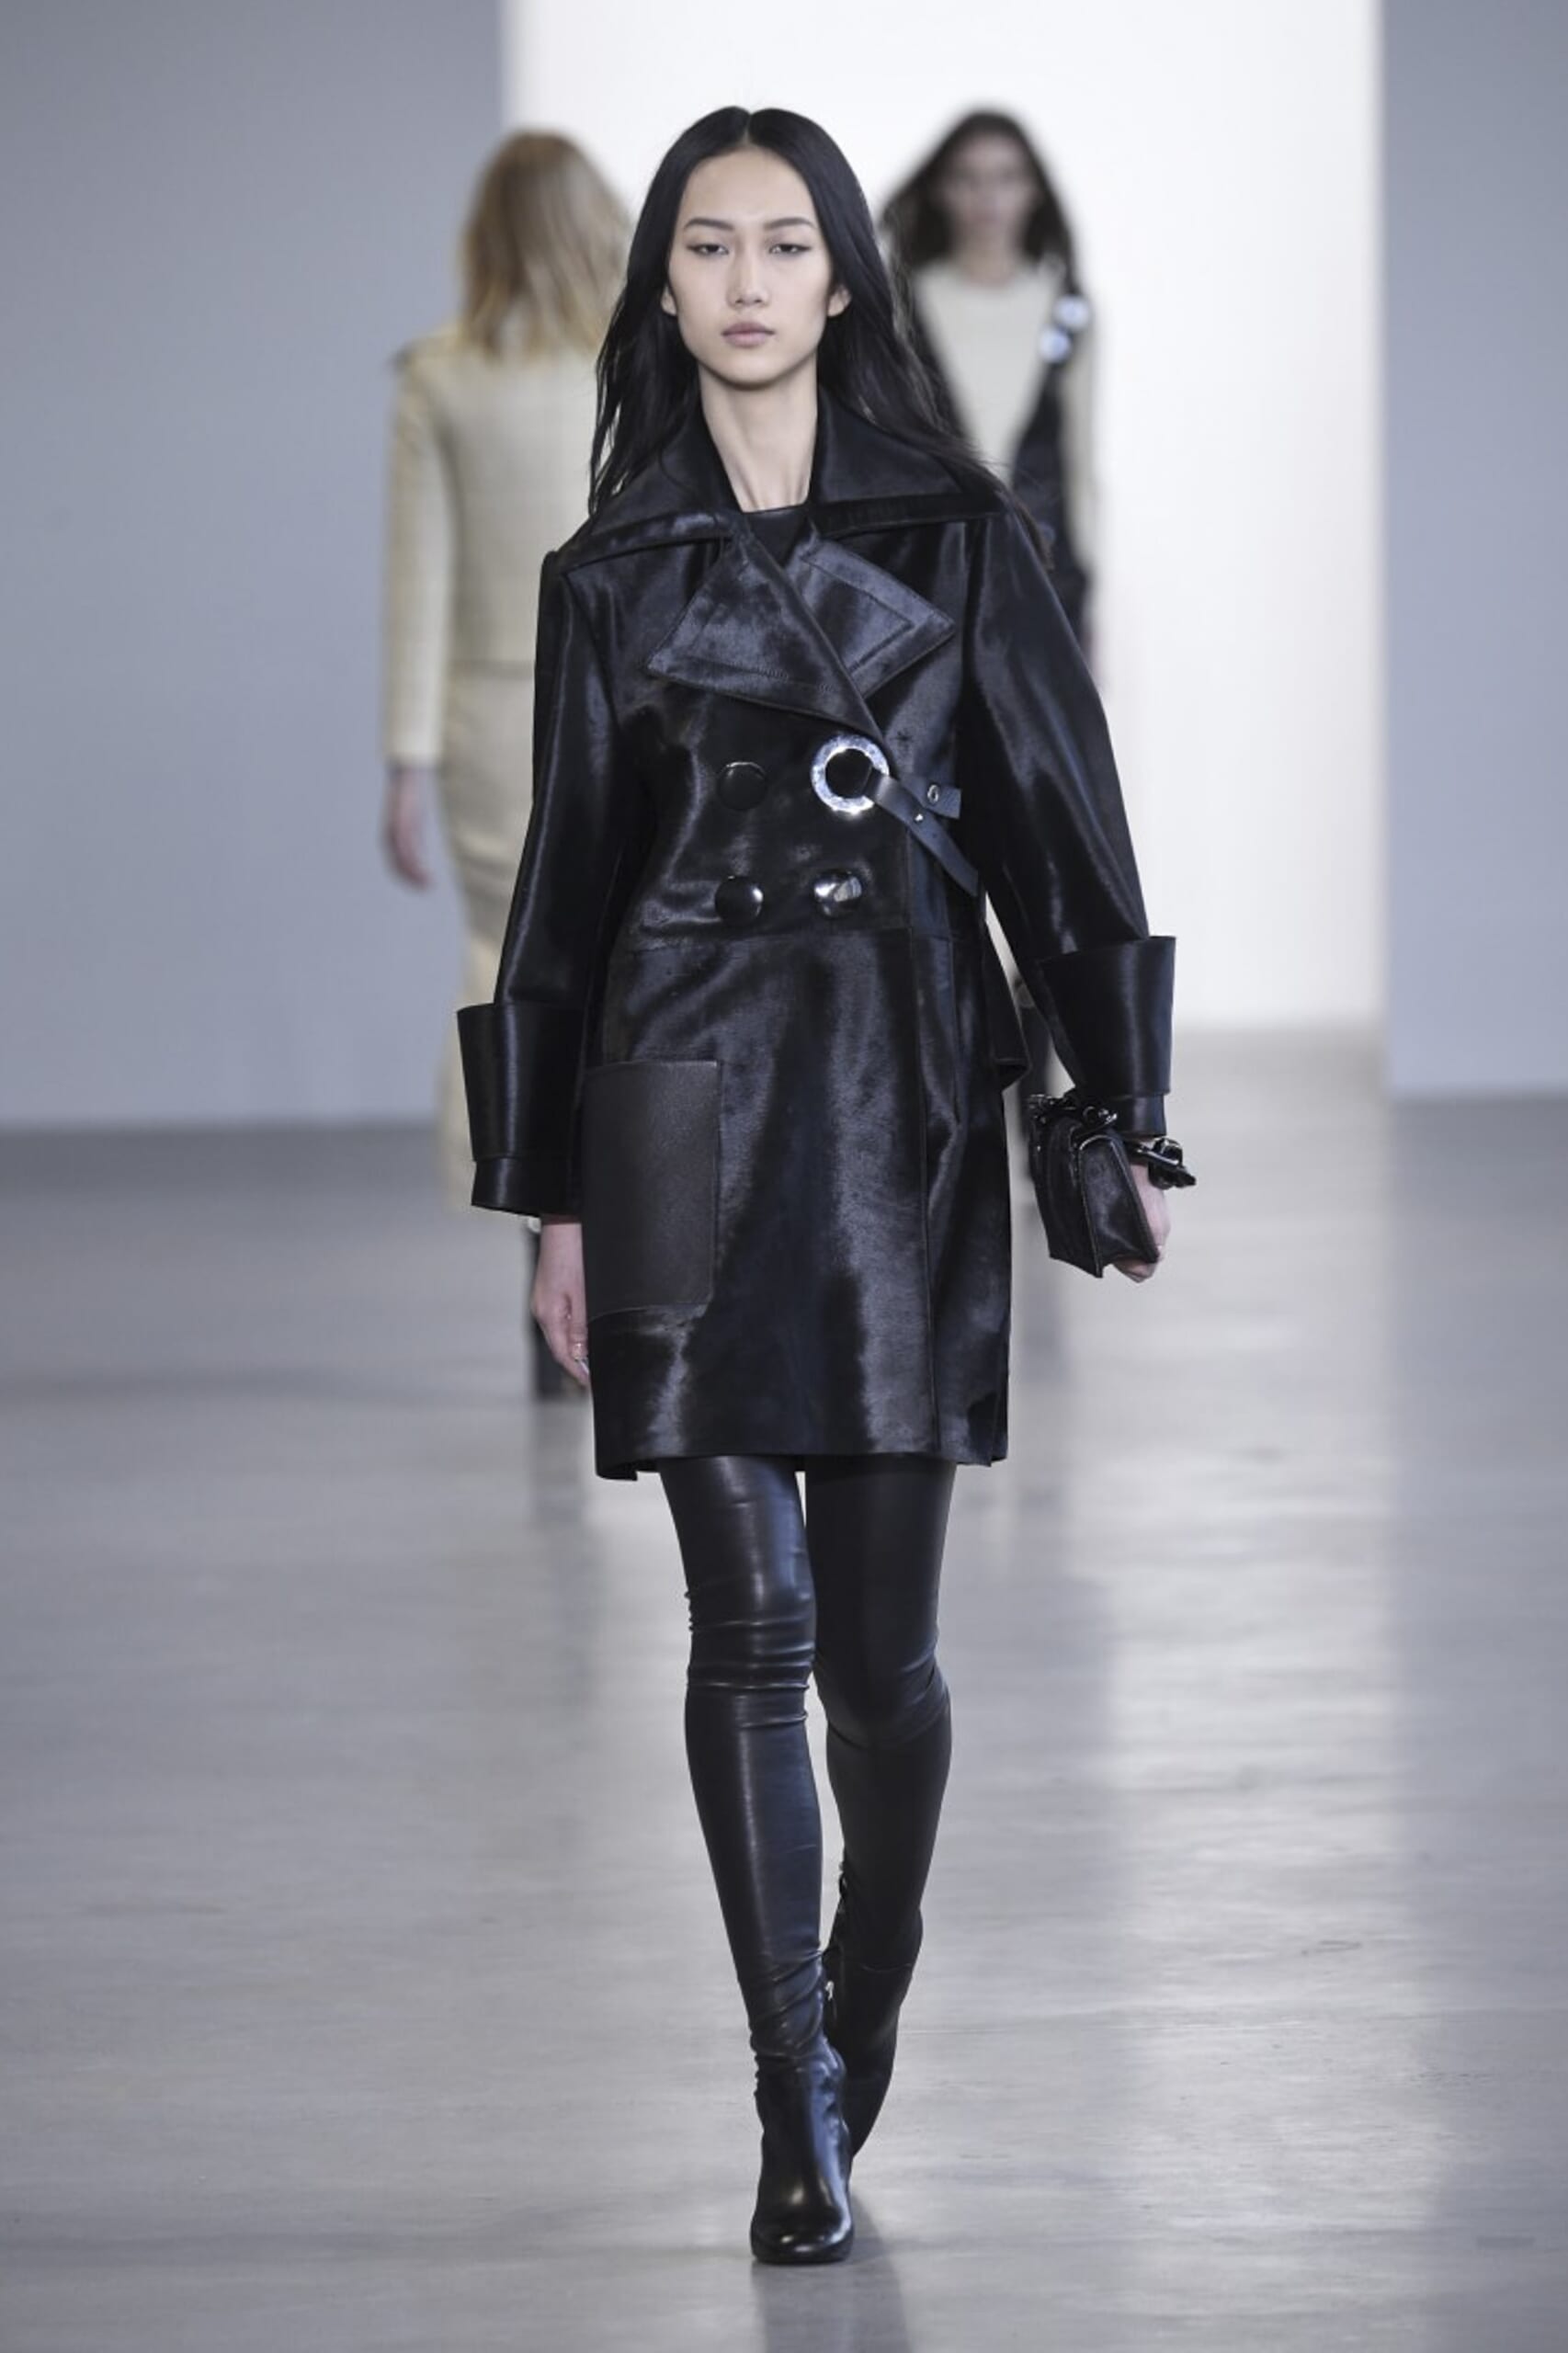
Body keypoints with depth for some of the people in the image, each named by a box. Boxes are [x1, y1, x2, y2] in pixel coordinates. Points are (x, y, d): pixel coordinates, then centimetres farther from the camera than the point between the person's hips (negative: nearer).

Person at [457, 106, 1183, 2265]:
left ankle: (862, 2013, 27)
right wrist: (550, 1198, 9)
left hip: (907, 1101, 0)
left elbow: (1062, 829, 6)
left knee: (881, 1638, 1)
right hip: (687, 1111, 0)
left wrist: (1123, 1112, 1)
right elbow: (567, 884, 12)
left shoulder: (956, 531, 6)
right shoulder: (612, 575, 9)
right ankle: (802, 2112, 0)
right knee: (750, 1622, -6)